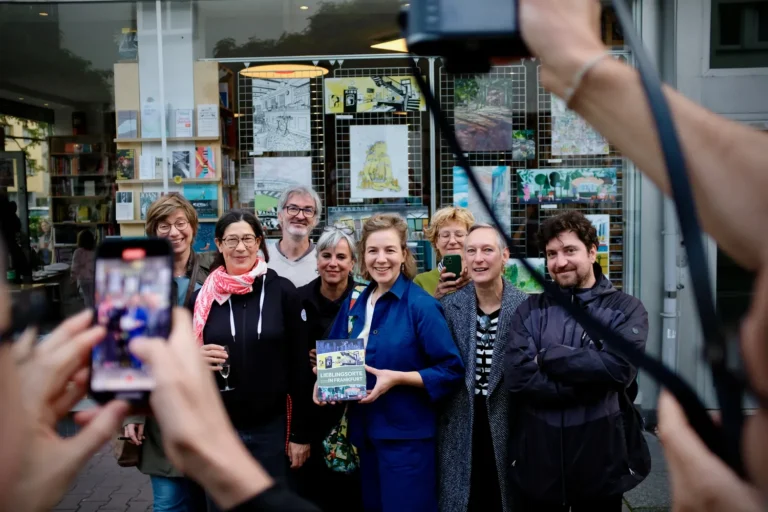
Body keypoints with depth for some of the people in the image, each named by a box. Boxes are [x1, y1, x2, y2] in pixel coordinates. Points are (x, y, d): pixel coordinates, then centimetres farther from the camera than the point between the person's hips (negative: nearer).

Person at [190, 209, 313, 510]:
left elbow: (300, 366, -4)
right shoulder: (203, 296, 1)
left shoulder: (282, 292, -6)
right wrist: (197, 359, -14)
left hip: (271, 427, -2)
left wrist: (300, 433, -4)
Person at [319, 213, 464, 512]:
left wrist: (397, 378, -22)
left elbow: (451, 370, -14)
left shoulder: (421, 305, -13)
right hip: (365, 432, 6)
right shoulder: (354, 304, 5)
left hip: (407, 436, -6)